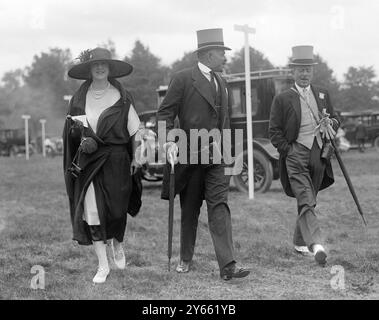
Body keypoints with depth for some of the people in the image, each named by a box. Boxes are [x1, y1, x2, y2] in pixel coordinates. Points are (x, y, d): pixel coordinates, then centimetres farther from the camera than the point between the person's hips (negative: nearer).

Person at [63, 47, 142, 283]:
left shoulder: (121, 97, 1)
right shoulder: (79, 99, 6)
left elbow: (134, 130, 2)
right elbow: (72, 129, 8)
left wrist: (136, 157, -1)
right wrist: (83, 138, -12)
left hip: (117, 160, -1)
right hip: (88, 161, 1)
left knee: (116, 209, 0)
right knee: (92, 211, -4)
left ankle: (118, 245, 34)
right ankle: (103, 265, 4)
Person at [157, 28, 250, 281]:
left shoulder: (221, 82, 15)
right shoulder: (183, 79, -6)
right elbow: (165, 113, -8)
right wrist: (169, 141, -22)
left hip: (217, 156, 4)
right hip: (190, 155, -4)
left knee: (219, 206, -6)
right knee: (190, 210, 8)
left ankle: (228, 265, -11)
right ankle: (186, 259, 26)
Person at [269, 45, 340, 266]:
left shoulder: (323, 95, 14)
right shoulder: (283, 99, 1)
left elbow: (335, 120, 20)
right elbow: (274, 131, 1)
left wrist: (332, 124, -3)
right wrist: (288, 150, -9)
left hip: (319, 155, 5)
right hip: (295, 154, -5)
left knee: (309, 200, 13)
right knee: (306, 201, -16)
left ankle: (300, 242, 28)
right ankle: (316, 245, -26)